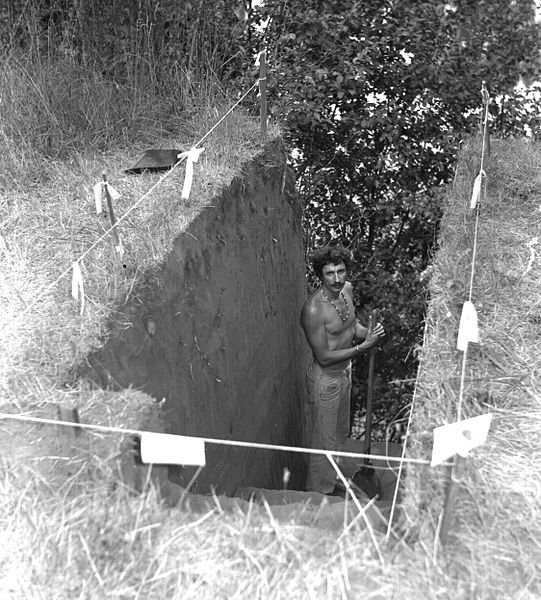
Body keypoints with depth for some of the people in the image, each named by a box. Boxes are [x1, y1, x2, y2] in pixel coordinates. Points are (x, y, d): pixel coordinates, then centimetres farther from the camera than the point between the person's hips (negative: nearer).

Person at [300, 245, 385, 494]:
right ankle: (318, 493, 29)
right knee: (323, 441, 8)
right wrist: (365, 346, -26)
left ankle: (332, 479, 49)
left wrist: (367, 333, -11)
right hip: (325, 380, -8)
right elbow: (324, 357, -26)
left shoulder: (347, 289, -6)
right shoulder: (314, 309, -31)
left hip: (345, 371, 8)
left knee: (340, 433, 26)